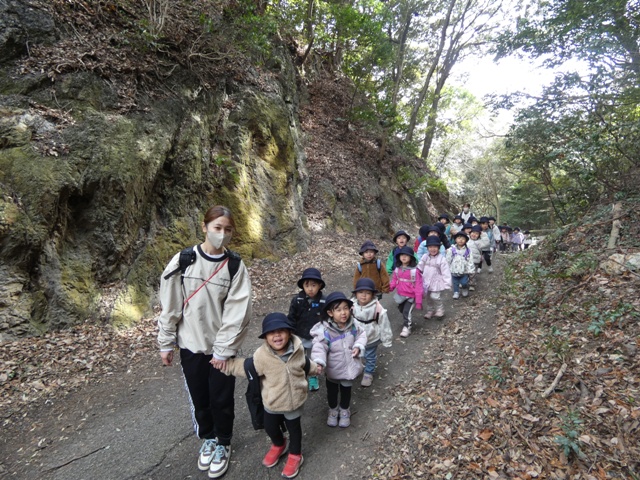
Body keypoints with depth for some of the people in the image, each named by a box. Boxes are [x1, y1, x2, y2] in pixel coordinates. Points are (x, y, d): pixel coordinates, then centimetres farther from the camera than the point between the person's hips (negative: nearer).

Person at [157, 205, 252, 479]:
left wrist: (223, 350, -12)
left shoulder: (235, 266, -10)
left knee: (221, 399, 9)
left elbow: (237, 312, -11)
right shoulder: (183, 260, -9)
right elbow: (170, 305, -3)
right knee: (199, 398, 17)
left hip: (221, 347, -1)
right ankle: (208, 439, 44)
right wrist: (166, 343, 1)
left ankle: (223, 444, 37)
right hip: (190, 344, 1)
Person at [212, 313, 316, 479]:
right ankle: (279, 445, 58)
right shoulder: (262, 355, -28)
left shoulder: (297, 349, -19)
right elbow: (247, 368, -13)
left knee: (293, 427, 21)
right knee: (270, 427, 24)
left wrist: (314, 368, 20)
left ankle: (295, 454, 48)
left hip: (295, 400, 0)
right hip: (272, 402, 1)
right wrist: (225, 364, -19)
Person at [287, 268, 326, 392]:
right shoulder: (297, 300, -17)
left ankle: (312, 377, 46)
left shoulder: (324, 301, -18)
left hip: (316, 338, 0)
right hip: (299, 337, 0)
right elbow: (291, 318, -8)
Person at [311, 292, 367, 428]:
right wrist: (319, 362, -49)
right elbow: (319, 347, -32)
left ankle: (345, 411, 52)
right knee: (332, 391, 22)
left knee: (346, 391, 25)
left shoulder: (353, 325, -15)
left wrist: (358, 346, -15)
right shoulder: (324, 330, -29)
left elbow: (361, 335, 2)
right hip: (333, 370, -2)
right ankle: (333, 410, 52)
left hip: (349, 368, 3)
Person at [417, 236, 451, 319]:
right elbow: (419, 268, 5)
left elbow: (446, 273, -15)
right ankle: (430, 310, 36)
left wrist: (447, 284, -15)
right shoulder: (425, 257, -3)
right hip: (426, 282, 5)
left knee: (435, 297, -12)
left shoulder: (442, 259, -16)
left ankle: (440, 309, 14)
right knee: (428, 298, 16)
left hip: (436, 283, -5)